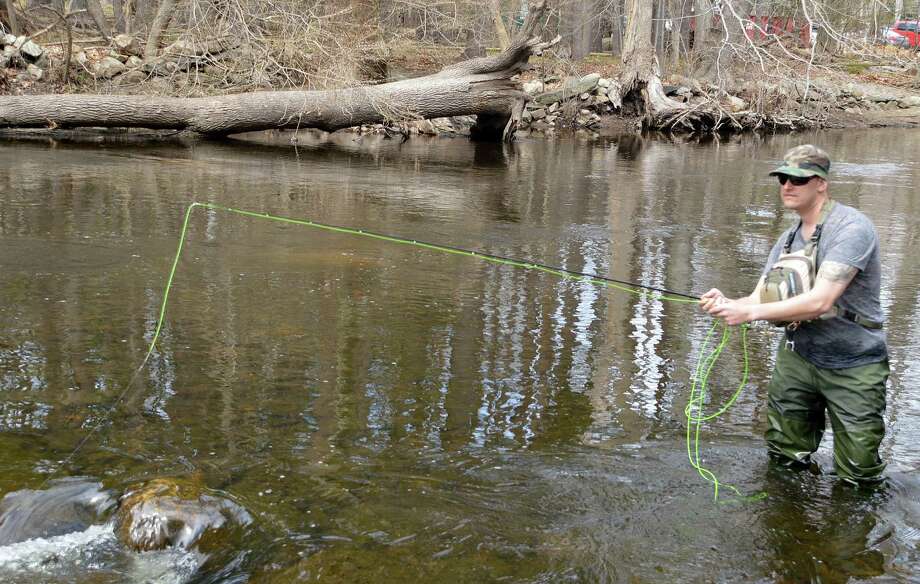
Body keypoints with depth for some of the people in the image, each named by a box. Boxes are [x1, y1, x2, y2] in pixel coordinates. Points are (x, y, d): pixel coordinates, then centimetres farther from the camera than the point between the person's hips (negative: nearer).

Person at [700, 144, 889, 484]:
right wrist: (727, 305, -22)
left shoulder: (852, 228, -18)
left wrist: (749, 311, -31)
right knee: (784, 459, 14)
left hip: (852, 367, -6)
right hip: (798, 356, 6)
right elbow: (758, 300, 0)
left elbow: (821, 301, -28)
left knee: (857, 476, 5)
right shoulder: (788, 239, 6)